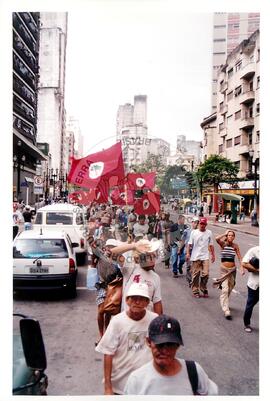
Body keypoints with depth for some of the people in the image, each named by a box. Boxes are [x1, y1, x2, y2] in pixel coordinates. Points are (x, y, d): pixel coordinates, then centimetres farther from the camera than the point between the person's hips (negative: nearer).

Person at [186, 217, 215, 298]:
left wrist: (213, 255, 12)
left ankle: (204, 289, 12)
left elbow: (211, 245, 13)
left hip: (205, 257, 1)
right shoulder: (194, 232, 2)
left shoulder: (209, 233, 7)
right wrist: (188, 253, -6)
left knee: (205, 274, -7)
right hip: (195, 257, -1)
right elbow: (190, 244, 3)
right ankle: (195, 291, 14)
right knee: (195, 275, 3)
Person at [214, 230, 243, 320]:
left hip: (233, 269, 3)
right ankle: (226, 311, -13)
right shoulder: (223, 244, -6)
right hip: (224, 269, -3)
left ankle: (224, 303, 43)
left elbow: (239, 257, 0)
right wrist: (225, 233, -13)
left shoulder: (235, 246, 1)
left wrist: (242, 268, -10)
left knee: (230, 289, 16)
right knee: (225, 289, -12)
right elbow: (217, 238, -26)